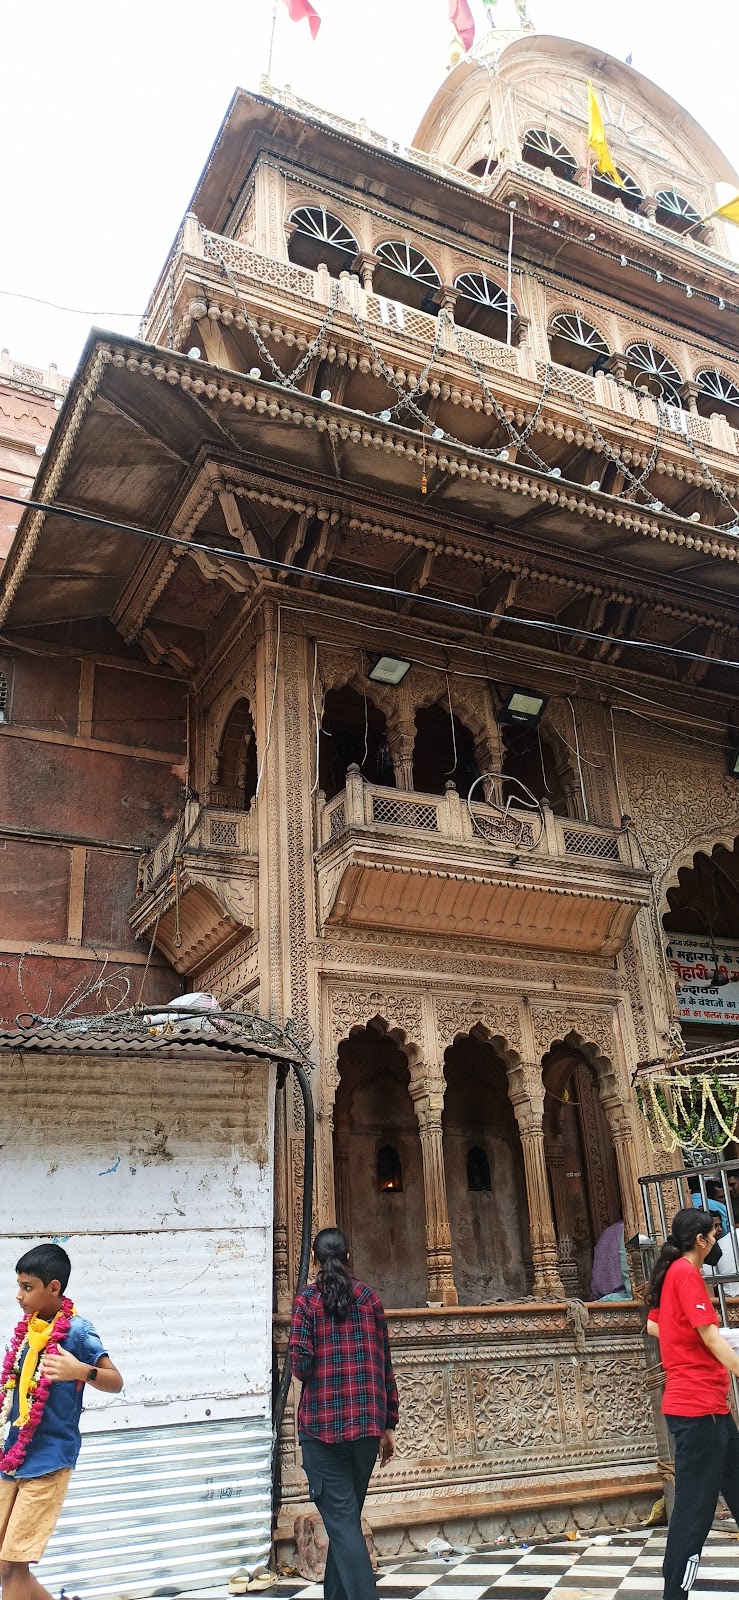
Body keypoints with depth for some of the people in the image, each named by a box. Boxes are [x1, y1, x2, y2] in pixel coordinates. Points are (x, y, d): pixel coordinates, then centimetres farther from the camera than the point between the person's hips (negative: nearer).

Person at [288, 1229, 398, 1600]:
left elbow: (299, 1364, -12)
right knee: (347, 1515, 18)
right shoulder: (368, 1298, 4)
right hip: (368, 1423, 4)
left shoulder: (307, 1300, -5)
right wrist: (389, 1423, 12)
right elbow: (385, 1363, 6)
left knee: (341, 1519, 0)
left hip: (322, 1423, -4)